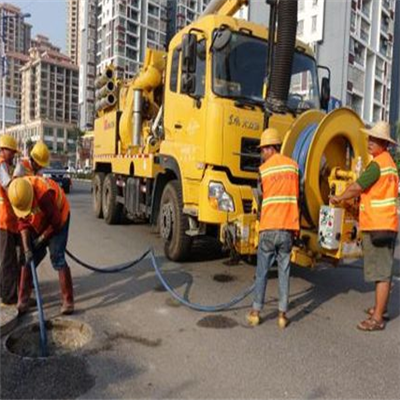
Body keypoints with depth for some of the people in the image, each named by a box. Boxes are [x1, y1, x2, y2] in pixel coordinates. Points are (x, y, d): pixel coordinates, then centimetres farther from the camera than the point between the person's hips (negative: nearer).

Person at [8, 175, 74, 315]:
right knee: (29, 259, 3)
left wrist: (42, 238, -14)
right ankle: (22, 301, 15)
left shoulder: (44, 193, -39)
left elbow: (56, 222, -26)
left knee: (57, 258, -14)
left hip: (58, 220, -6)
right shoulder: (17, 194, -20)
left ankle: (68, 301, -6)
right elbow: (23, 222, -11)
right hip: (37, 224, 6)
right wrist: (26, 247, -18)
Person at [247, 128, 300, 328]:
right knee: (284, 271, 10)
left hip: (268, 228, -2)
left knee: (262, 272, 8)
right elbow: (297, 196, 12)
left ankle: (256, 312, 15)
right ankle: (282, 314, 14)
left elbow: (259, 199, 3)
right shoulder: (293, 166, 6)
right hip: (288, 228, 2)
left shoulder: (263, 169, -3)